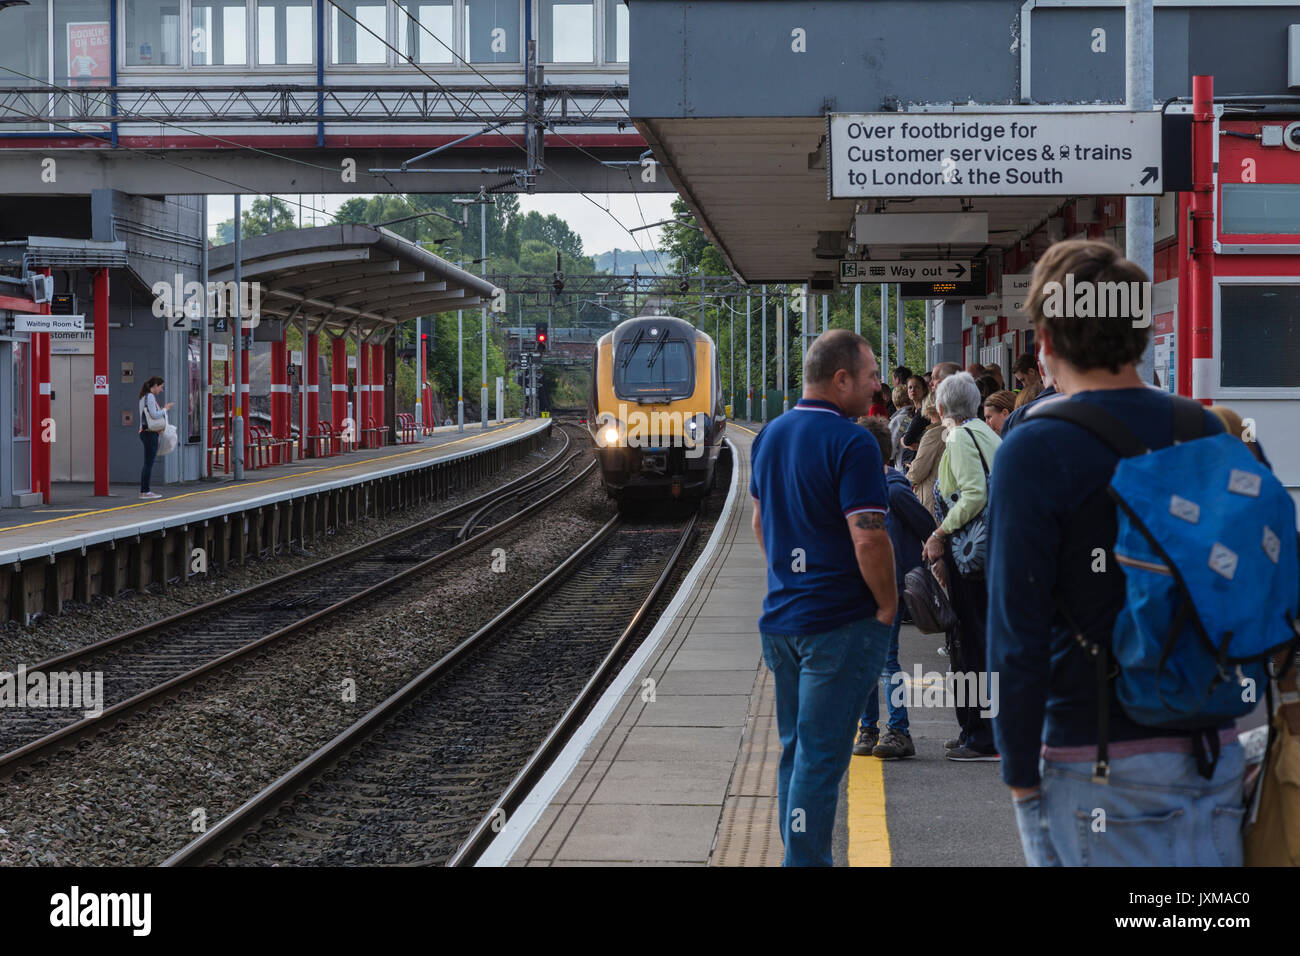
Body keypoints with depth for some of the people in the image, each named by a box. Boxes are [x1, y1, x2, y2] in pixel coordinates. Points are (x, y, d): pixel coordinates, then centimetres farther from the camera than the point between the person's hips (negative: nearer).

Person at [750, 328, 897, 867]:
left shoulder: (770, 435, 10)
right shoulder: (850, 443, -17)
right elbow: (868, 540, -22)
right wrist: (887, 605, -10)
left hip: (782, 617, 8)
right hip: (841, 623, -8)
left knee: (795, 751, 17)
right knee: (819, 759, -5)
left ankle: (798, 854, 24)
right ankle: (806, 859, -3)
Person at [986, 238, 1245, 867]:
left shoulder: (1035, 452, -11)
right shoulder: (1211, 433, 5)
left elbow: (1017, 631, -14)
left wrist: (1020, 771, -6)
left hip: (1101, 763, -5)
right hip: (1214, 750, 5)